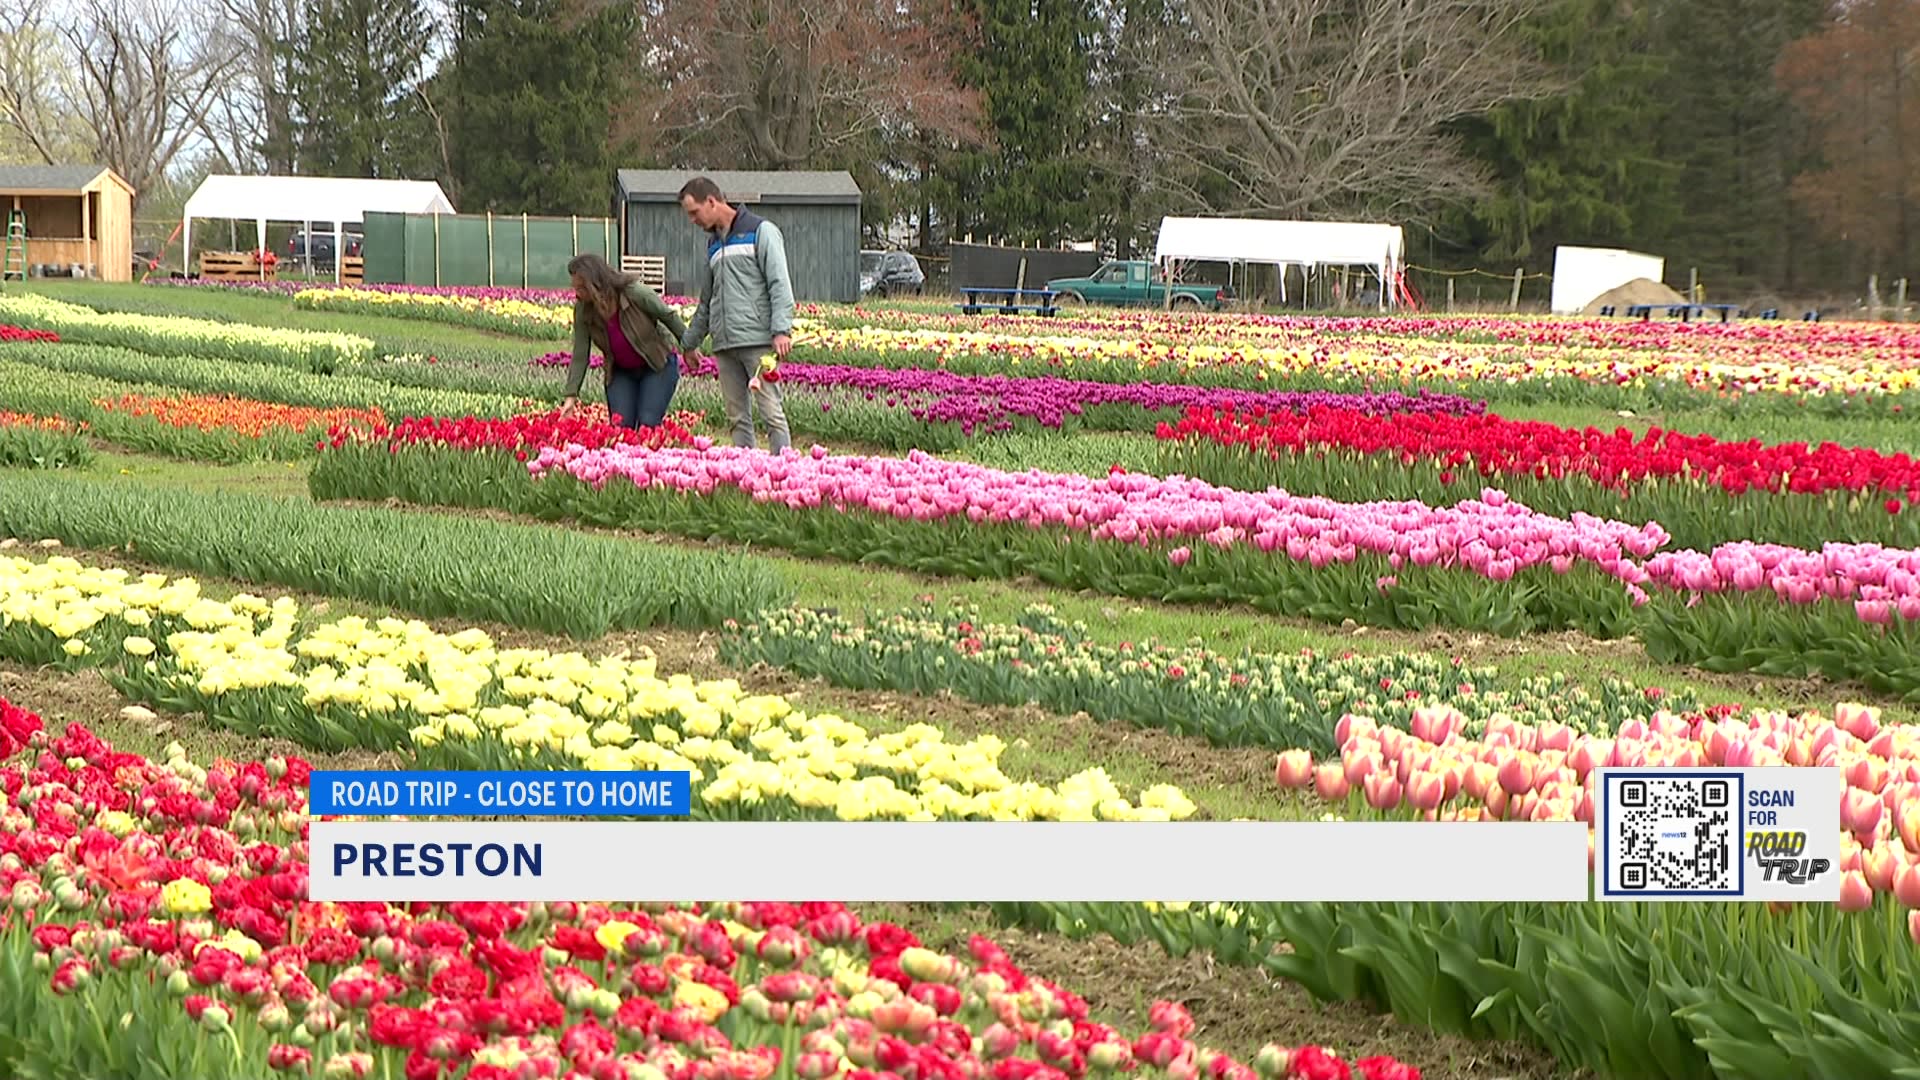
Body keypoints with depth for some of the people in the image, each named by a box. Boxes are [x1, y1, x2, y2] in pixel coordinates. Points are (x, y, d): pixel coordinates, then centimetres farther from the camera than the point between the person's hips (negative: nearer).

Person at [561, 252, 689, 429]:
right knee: (620, 425, -9)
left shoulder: (635, 293, -28)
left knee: (648, 425, -14)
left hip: (658, 366, -3)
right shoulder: (583, 310, -17)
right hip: (621, 371, 4)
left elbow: (669, 316, -11)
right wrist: (571, 396, -20)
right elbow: (580, 356, -13)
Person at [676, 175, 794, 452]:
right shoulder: (714, 244, 22)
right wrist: (690, 341, 32)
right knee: (737, 416, 5)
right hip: (725, 345, 7)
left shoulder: (761, 231, -1)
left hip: (758, 341, -7)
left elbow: (780, 283, -10)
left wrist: (781, 330, -20)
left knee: (770, 410, -11)